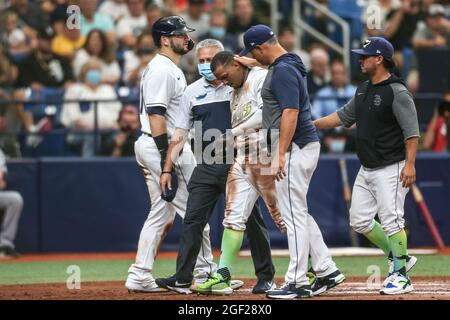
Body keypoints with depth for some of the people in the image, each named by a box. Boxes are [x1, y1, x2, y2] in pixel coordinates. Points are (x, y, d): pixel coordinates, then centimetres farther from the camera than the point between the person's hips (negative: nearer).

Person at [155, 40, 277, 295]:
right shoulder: (193, 92, 9)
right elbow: (180, 134, 10)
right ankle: (182, 278, -3)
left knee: (252, 221, 2)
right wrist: (167, 169, 5)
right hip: (207, 167, 3)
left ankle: (266, 277, 10)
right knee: (193, 221, -3)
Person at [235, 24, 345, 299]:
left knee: (294, 214, -7)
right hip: (306, 143, 10)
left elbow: (290, 112, -23)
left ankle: (298, 282, -5)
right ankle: (327, 271, 16)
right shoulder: (291, 65, 15)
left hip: (294, 147, -10)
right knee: (297, 212, 15)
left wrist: (280, 155, -24)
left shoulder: (282, 71, -16)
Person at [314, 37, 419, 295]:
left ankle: (401, 277, -1)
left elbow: (412, 131, -18)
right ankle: (399, 258, 23)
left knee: (391, 221, -10)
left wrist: (410, 164, -24)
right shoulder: (363, 90, 12)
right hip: (366, 169, 9)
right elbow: (344, 116, 23)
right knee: (360, 220, 10)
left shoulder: (397, 92, -15)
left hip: (391, 169, -9)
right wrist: (311, 124, 17)